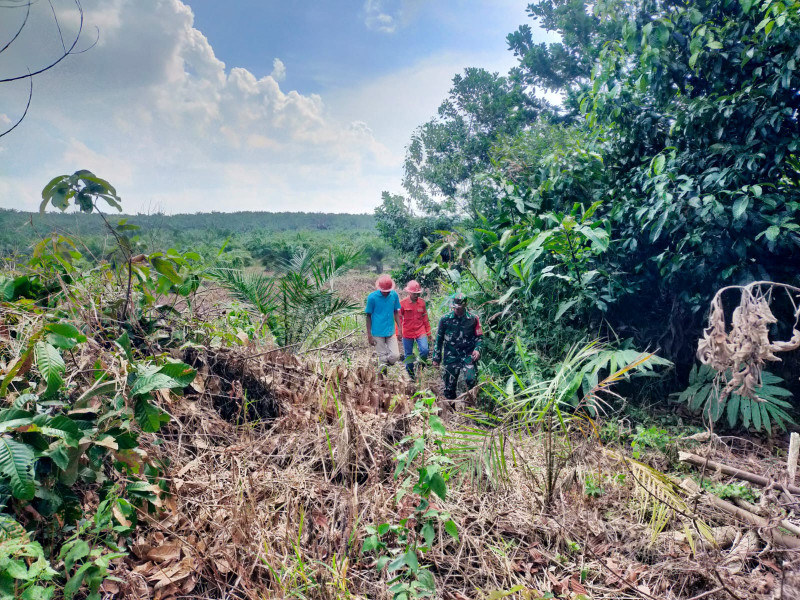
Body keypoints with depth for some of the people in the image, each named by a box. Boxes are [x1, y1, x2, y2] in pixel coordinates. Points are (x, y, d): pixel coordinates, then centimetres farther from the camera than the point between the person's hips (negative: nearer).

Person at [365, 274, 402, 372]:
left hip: (391, 332, 3)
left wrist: (400, 328, 4)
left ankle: (383, 365, 25)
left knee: (395, 356, -6)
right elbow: (368, 316, -4)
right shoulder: (372, 297, -10)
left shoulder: (394, 295, 0)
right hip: (378, 333, -3)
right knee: (383, 358, 2)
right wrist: (369, 335, -6)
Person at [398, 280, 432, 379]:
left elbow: (425, 318, 9)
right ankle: (412, 376, 25)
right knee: (408, 356, 7)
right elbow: (399, 319, 0)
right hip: (407, 333, -1)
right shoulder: (402, 303, -7)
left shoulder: (422, 302, 2)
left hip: (420, 332, 1)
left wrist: (428, 333, 11)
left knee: (424, 350, -18)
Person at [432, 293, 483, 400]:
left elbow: (479, 337, 8)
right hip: (450, 356, 1)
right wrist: (436, 358, 7)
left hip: (468, 355, -1)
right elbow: (439, 339, 7)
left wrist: (477, 349, -11)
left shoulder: (473, 319, -1)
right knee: (449, 386, 5)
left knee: (471, 379, -23)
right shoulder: (445, 319, 0)